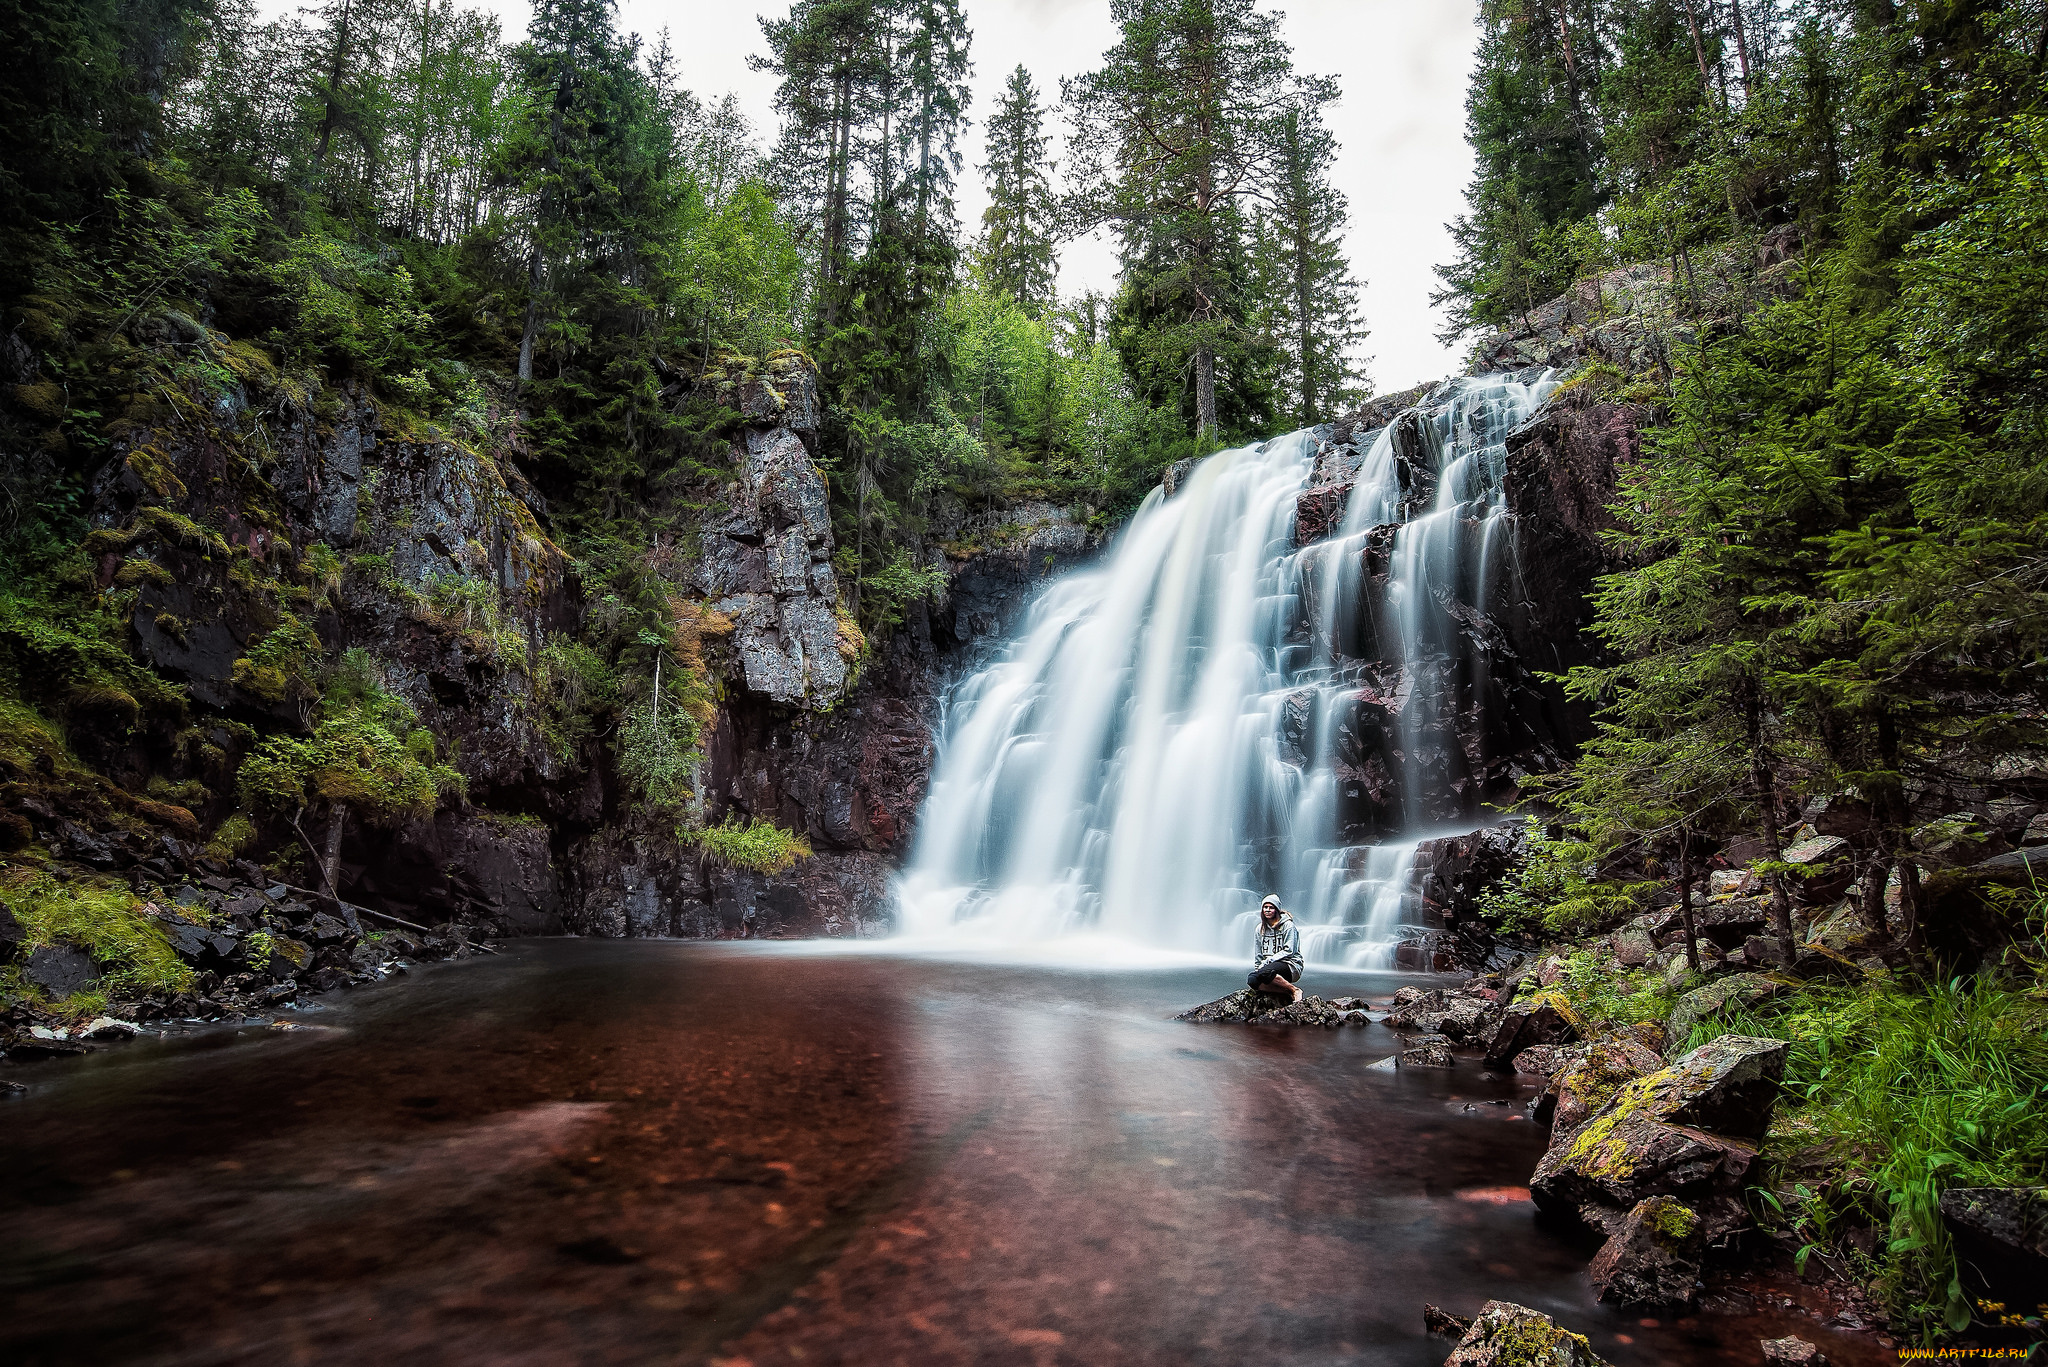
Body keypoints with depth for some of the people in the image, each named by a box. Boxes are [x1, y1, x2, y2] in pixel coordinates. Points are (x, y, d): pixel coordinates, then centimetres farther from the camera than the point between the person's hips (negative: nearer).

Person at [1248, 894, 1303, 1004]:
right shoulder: (1260, 929, 15)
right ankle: (1287, 994, -18)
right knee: (1251, 980, -27)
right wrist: (1258, 967, 1)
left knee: (1265, 972, -37)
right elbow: (1258, 955, 18)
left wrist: (1267, 961, -16)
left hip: (1290, 965, -6)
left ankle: (1294, 990, -16)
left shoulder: (1287, 925, -2)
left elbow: (1289, 951, -11)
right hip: (1269, 966, 6)